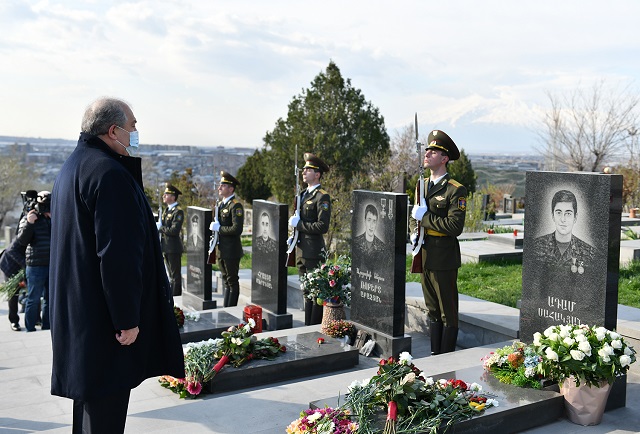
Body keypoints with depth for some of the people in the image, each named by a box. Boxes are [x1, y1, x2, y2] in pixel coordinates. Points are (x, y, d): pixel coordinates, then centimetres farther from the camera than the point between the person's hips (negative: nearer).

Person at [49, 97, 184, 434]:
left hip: (77, 312, 10)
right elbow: (118, 253, -24)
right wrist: (128, 318, -19)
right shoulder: (110, 173, -20)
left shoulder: (73, 167, 12)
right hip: (104, 316, -10)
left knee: (90, 395, 21)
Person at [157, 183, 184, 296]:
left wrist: (161, 228, -12)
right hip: (166, 248, 9)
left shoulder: (178, 211, -13)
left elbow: (174, 230, -22)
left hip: (174, 248, -9)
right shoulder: (167, 210, 15)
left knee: (175, 275, -2)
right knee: (171, 275, 16)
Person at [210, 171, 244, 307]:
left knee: (232, 282, 0)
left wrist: (219, 228, -17)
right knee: (226, 281, 15)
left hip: (231, 251, -9)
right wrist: (213, 227, 7)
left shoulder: (236, 206, -13)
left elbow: (237, 229, -23)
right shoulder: (221, 204, 15)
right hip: (221, 250, 9)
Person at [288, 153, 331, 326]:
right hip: (301, 251, 9)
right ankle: (307, 327, 23)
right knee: (306, 292, 15)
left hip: (314, 252, -9)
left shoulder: (322, 197, -11)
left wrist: (299, 224, -15)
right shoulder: (304, 194, 16)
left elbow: (322, 226, -19)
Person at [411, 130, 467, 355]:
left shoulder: (455, 190, -11)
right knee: (433, 310, 16)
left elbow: (455, 226, -21)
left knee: (448, 313, 3)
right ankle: (434, 355, 25)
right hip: (425, 257, 8)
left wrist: (425, 217, -17)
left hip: (444, 259, -8)